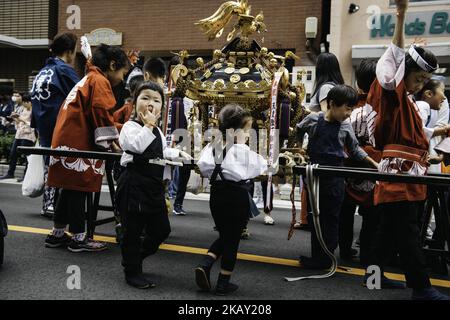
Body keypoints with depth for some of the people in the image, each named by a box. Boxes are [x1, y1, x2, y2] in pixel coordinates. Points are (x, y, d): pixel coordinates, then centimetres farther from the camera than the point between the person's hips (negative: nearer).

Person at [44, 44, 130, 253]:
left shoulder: (88, 79, 24)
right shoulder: (100, 81, -8)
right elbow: (102, 114, -18)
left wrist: (109, 141, 18)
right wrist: (111, 141, -9)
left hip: (67, 141, 10)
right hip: (78, 144, -10)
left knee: (71, 189, 13)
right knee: (79, 190, -4)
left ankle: (57, 235, 21)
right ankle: (78, 238, 4)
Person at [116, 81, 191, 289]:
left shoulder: (158, 131, 16)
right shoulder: (130, 126, -10)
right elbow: (138, 146, -30)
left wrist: (178, 153, 21)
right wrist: (148, 125, -22)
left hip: (154, 187, 8)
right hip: (133, 186, -8)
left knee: (161, 229, 14)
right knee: (132, 230, 2)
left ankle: (137, 257, 37)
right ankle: (132, 272, 19)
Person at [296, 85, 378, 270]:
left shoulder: (346, 127, -2)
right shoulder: (313, 120, -4)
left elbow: (355, 150, 9)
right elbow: (298, 130, 16)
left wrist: (374, 164, 2)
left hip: (335, 176, -1)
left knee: (331, 217, 2)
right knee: (314, 215, 11)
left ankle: (324, 258, 12)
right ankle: (317, 254, 25)